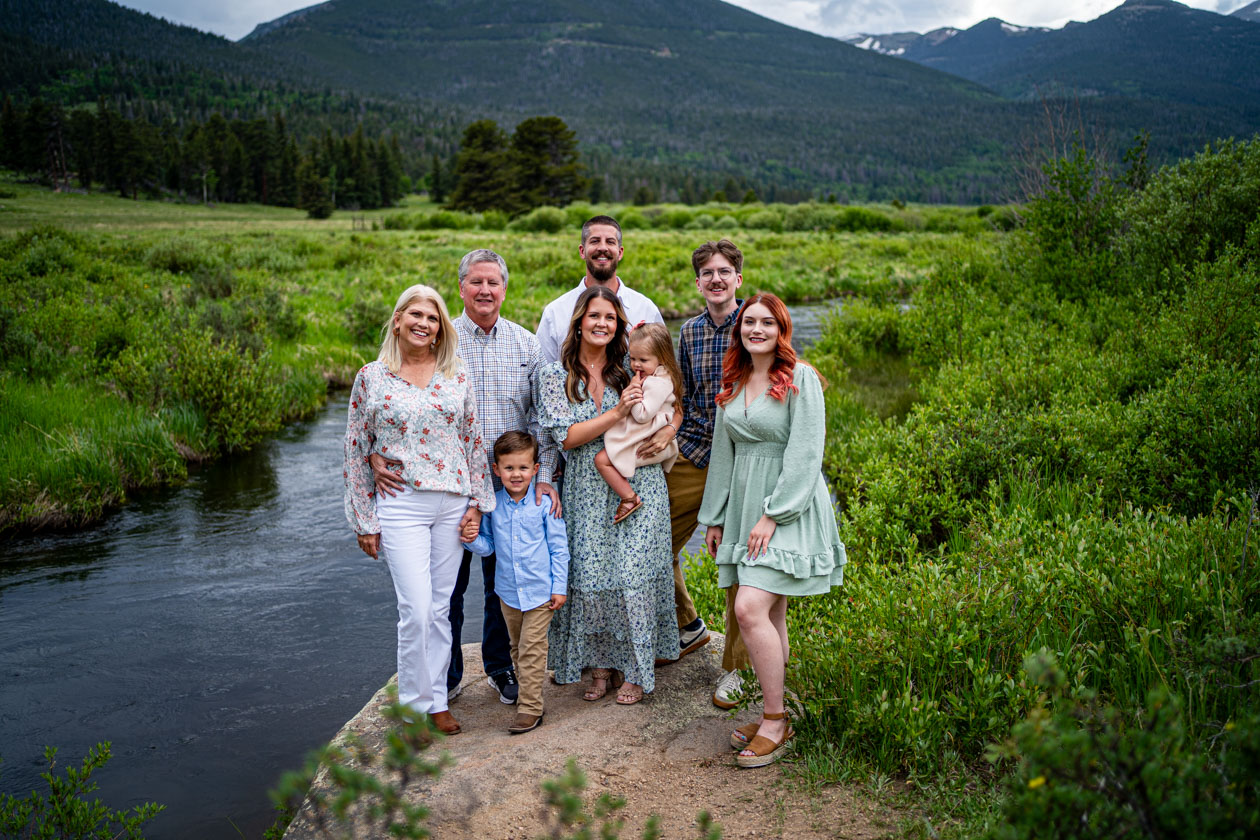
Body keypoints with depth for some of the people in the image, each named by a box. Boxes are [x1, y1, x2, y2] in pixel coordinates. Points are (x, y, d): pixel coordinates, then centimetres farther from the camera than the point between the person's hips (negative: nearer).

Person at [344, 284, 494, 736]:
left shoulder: (456, 373, 6)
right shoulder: (371, 377, 0)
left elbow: (474, 439, 10)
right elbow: (356, 451, 2)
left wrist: (477, 500, 4)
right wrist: (365, 520, 1)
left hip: (452, 503, 3)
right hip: (401, 505, -3)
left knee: (441, 606, 10)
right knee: (416, 609, -8)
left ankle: (437, 700, 23)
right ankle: (415, 704, 10)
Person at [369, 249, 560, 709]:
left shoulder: (526, 344, 4)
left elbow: (541, 416, 4)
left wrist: (544, 476, -5)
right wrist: (377, 454, -17)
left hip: (511, 485, 2)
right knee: (447, 584, 7)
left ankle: (500, 666, 32)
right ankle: (446, 676, 25)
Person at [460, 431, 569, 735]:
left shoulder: (544, 504, -10)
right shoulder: (492, 505, -2)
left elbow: (559, 548, -5)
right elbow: (489, 546, 7)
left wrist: (559, 587, -5)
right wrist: (472, 539, -15)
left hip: (539, 591, -4)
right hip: (508, 592, 4)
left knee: (532, 648, -4)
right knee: (517, 648, 17)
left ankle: (530, 707, 3)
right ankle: (527, 690, 33)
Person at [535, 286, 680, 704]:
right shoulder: (555, 376, 2)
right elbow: (566, 436, -9)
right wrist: (619, 412, -16)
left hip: (639, 485, 0)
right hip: (587, 492, 0)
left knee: (633, 575, -4)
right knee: (590, 578, 1)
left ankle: (636, 671, 11)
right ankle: (600, 664, 20)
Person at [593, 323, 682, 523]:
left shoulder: (658, 383, -18)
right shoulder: (650, 377, 14)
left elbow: (643, 415, -23)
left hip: (646, 443, -11)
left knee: (602, 459, -16)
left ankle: (629, 498, -12)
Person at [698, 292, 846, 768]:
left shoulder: (800, 379, -6)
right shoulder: (733, 384, 14)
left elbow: (805, 454, -12)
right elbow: (723, 453, 19)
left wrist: (773, 514, -16)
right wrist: (714, 516, 18)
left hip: (789, 507, -6)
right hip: (744, 505, 6)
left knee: (751, 608, -16)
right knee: (771, 615, 9)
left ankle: (775, 722, -3)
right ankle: (773, 717, 19)